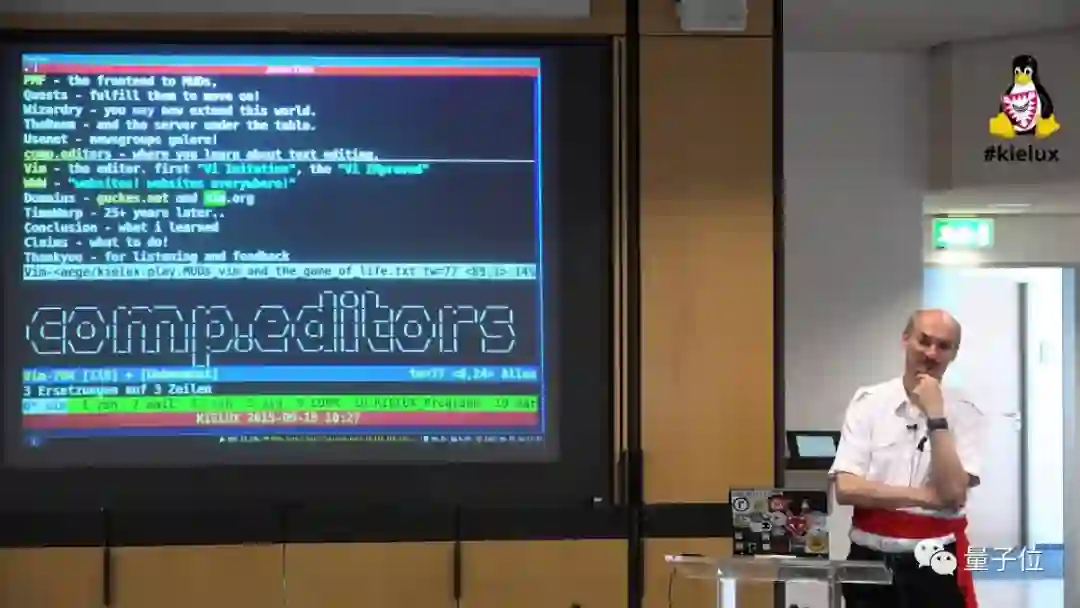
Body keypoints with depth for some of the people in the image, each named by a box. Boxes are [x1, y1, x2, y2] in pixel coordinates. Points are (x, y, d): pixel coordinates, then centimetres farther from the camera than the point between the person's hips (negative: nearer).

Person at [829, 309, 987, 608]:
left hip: (935, 564, -1)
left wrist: (935, 416, -15)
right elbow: (846, 489, -9)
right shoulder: (869, 402, 0)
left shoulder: (964, 414, -1)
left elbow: (953, 493, -14)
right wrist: (925, 496, -12)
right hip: (871, 560, 1)